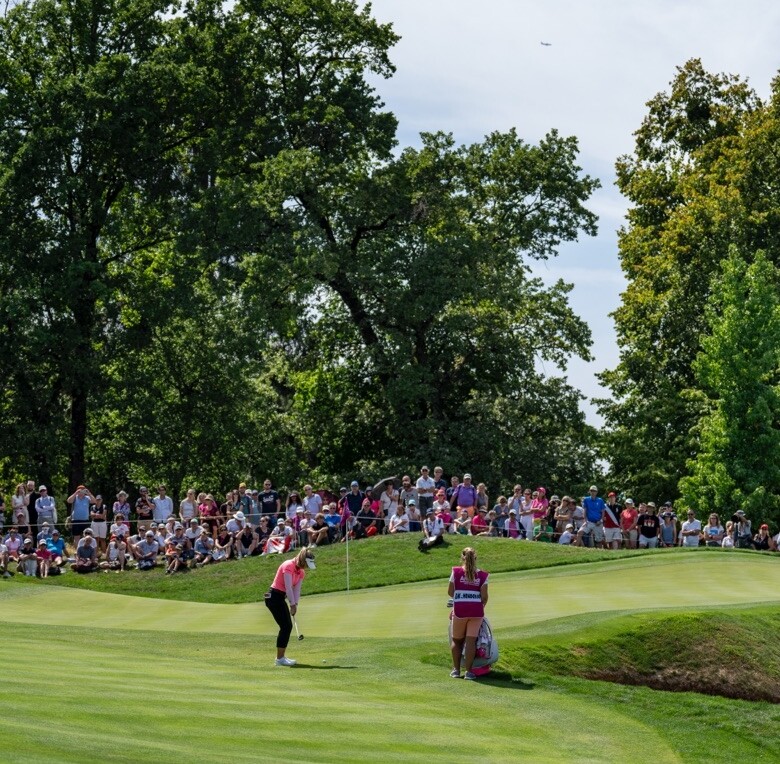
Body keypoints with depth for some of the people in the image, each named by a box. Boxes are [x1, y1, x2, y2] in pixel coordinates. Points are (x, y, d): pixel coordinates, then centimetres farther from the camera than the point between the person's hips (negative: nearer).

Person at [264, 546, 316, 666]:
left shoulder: (301, 572, 9)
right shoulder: (288, 566, -19)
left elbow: (297, 589, 3)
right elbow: (288, 587, -22)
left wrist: (295, 604, -9)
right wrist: (293, 604, -19)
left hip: (280, 598, 9)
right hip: (274, 596, -9)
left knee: (288, 626, 9)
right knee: (285, 626, -10)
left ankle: (281, 656, 17)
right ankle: (280, 658, -5)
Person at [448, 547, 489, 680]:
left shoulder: (456, 572, 0)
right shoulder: (482, 575, 3)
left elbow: (450, 592, 2)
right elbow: (484, 596, -2)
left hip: (459, 609, -1)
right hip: (476, 610, 1)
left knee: (457, 640, 14)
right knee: (471, 640, 0)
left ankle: (456, 669, 15)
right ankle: (468, 671, -3)